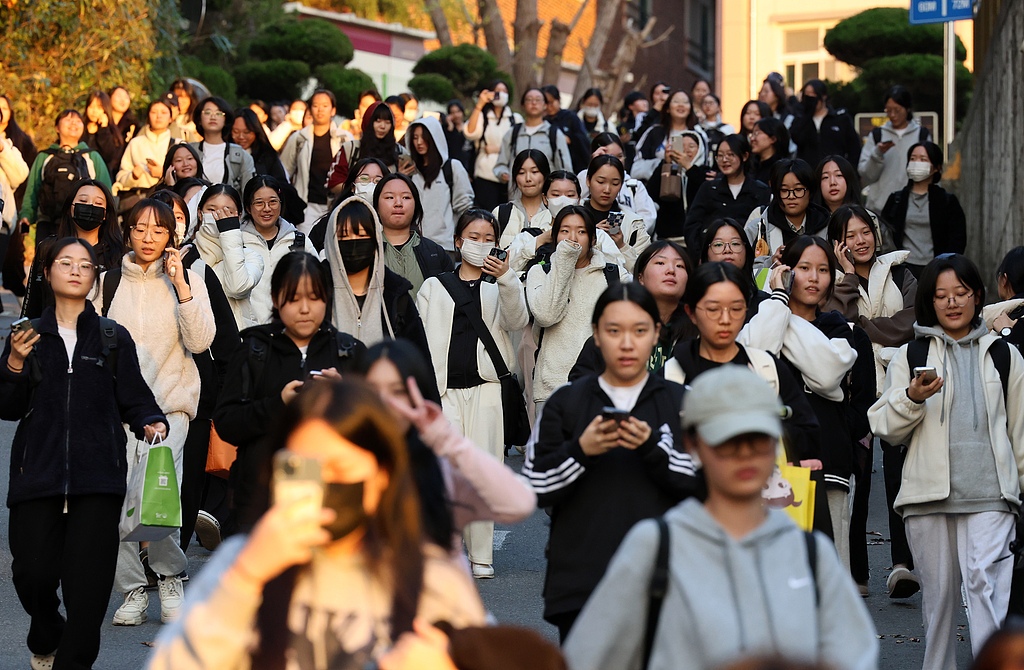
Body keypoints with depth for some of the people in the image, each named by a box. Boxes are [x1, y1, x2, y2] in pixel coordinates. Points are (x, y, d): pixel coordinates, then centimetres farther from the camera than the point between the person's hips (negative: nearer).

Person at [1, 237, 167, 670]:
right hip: (38, 470, 1)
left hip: (98, 473, 0)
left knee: (89, 577, -8)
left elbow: (133, 399, 9)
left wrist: (150, 423, -11)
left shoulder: (114, 338, 11)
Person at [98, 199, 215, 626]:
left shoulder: (188, 281, 7)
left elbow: (200, 341, -5)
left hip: (170, 403, -2)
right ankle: (132, 591, 1)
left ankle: (171, 578, 4)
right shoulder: (109, 282, 10)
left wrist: (180, 285, -11)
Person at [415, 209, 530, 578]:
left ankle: (481, 555, 7)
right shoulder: (434, 287, 14)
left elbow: (518, 321, -8)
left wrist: (506, 280, -23)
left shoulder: (501, 286, 12)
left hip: (488, 388, 0)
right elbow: (421, 342, 10)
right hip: (445, 388, 0)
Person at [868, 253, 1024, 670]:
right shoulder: (910, 355, 12)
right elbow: (885, 428, 7)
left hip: (989, 495, -1)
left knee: (986, 583, -17)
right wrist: (912, 398, -12)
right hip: (928, 495, 1)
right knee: (938, 594, 5)